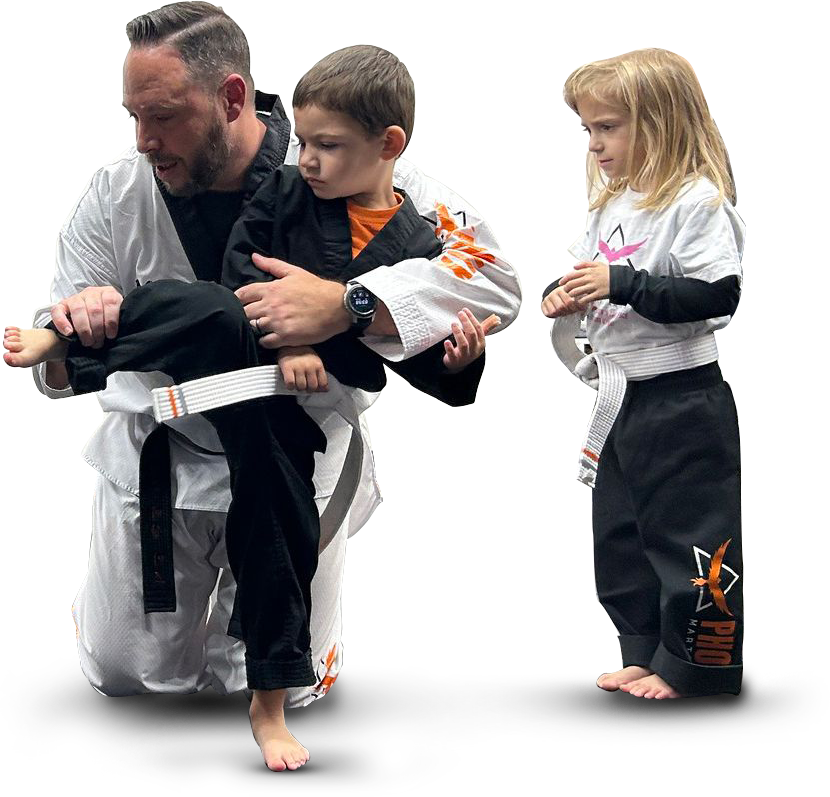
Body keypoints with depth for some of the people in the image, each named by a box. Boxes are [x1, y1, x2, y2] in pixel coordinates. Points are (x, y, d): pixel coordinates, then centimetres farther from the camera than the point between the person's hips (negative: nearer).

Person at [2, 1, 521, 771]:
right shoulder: (117, 197, -13)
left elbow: (493, 274, -29)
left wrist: (343, 306, -44)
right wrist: (72, 333, -36)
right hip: (156, 463, 2)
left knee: (280, 690, 9)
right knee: (128, 675, 13)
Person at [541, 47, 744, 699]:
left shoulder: (697, 201, -16)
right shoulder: (610, 204, 10)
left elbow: (718, 296, -23)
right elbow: (587, 272, 23)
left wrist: (623, 284, -27)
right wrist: (564, 295, 0)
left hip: (683, 404, -9)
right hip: (620, 400, 9)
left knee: (691, 536, 0)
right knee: (618, 538, 16)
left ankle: (695, 667, 12)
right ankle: (646, 654, 29)